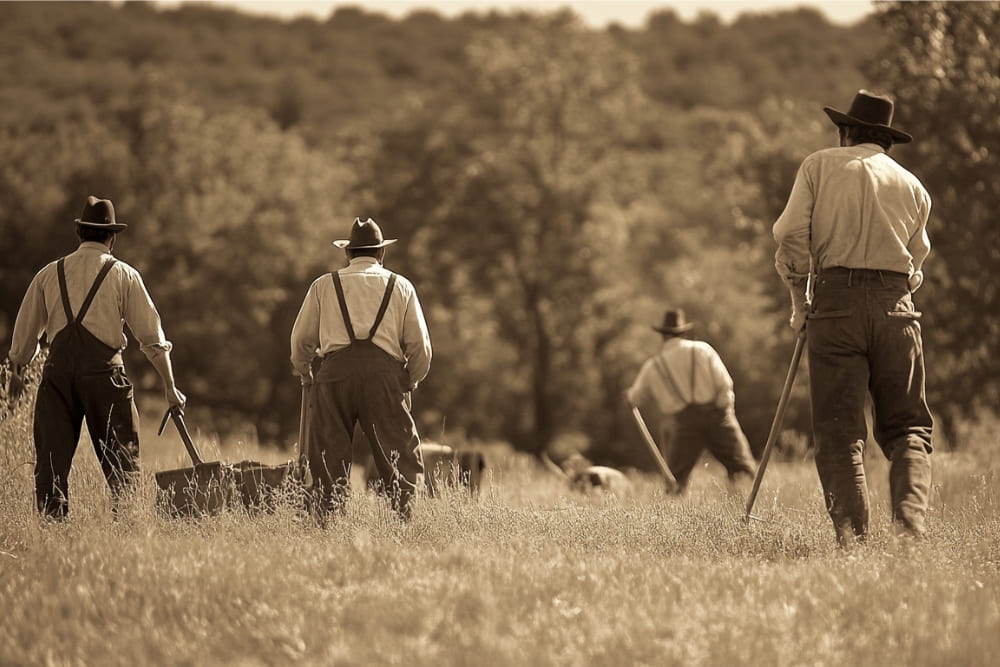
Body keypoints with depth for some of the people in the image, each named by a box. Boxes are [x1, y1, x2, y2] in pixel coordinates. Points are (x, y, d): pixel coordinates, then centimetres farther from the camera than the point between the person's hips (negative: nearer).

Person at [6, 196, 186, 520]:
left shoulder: (49, 274, 13)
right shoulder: (123, 275, 6)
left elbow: (24, 333, 20)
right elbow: (152, 335, 4)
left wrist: (17, 371, 36)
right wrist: (169, 386, 9)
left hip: (58, 368, 2)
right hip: (103, 368, -2)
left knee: (51, 457, 5)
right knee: (122, 459, 1)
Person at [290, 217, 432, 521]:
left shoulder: (324, 285, 17)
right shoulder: (400, 286, 17)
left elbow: (301, 339, 19)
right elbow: (419, 345, 14)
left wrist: (306, 375, 36)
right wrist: (410, 382, 29)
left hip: (334, 370, 1)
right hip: (385, 371, 0)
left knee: (329, 455, 3)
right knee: (399, 454, 0)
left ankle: (327, 519, -2)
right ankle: (409, 516, -11)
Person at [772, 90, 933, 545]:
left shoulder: (820, 166, 9)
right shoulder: (913, 186, 17)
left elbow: (791, 238, 0)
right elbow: (915, 263, 17)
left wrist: (799, 303, 9)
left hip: (837, 300, -2)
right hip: (896, 303, 2)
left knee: (840, 432, -1)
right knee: (907, 427, 7)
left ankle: (852, 537, -12)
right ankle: (909, 524, -14)